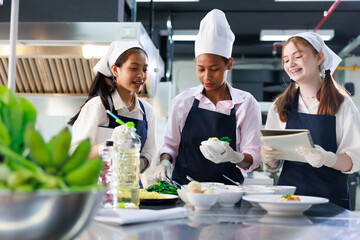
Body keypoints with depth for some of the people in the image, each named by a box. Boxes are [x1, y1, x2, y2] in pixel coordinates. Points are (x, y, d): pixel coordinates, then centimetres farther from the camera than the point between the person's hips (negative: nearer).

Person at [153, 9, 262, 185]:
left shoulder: (246, 103, 2)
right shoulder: (183, 101, 8)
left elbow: (253, 156, 0)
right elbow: (170, 144, 16)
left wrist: (234, 157, -20)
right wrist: (165, 162, -5)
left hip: (226, 190, -1)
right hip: (183, 188, 1)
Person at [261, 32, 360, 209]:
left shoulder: (342, 104, 4)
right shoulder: (280, 107, 12)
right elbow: (273, 165, 12)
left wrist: (327, 158, -22)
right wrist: (269, 158, -10)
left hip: (330, 197, -2)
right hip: (288, 193, 2)